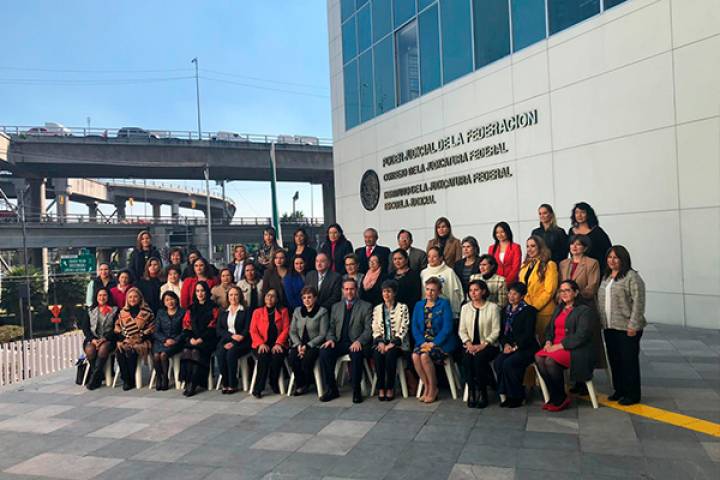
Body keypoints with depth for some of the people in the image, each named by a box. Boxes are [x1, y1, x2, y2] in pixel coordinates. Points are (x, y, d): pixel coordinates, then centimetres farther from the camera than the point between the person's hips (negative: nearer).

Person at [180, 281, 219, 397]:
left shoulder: (213, 307, 4)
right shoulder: (191, 308, 18)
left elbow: (212, 327, -5)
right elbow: (186, 325, 12)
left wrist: (200, 339, -15)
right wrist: (191, 338, -6)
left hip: (207, 339, -4)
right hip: (193, 339, 4)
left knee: (196, 351, -30)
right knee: (186, 351, -26)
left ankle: (193, 385, -26)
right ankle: (188, 382, -25)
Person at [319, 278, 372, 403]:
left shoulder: (366, 306, 7)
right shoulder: (336, 307, 19)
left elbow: (369, 329, -2)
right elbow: (331, 327, 19)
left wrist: (359, 341, -19)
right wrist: (330, 339, -3)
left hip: (356, 343, -3)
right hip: (339, 342, 4)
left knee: (357, 354, -37)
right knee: (324, 352, -25)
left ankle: (356, 391, -19)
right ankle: (331, 389, -11)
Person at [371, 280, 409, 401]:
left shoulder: (402, 308, 2)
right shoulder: (377, 309, 14)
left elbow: (403, 328, -5)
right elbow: (375, 329, 9)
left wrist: (392, 344, -15)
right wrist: (380, 342, -9)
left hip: (397, 343, -2)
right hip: (381, 342, 3)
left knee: (390, 354, -32)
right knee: (377, 354, -29)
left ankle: (390, 388, -18)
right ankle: (380, 388, -19)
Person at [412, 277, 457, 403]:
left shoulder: (444, 304, -1)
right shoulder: (419, 305, 13)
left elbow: (447, 327, -10)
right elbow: (415, 327, 6)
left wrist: (434, 343, -17)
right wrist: (422, 342, -10)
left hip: (441, 342, -4)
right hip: (424, 340, 4)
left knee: (425, 356, -30)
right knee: (415, 356, -25)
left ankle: (433, 389, -9)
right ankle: (427, 387, -7)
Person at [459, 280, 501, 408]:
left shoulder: (493, 307, 1)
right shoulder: (465, 308, 13)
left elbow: (496, 331, -5)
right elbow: (461, 330, 9)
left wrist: (483, 345, -16)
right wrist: (468, 343, -9)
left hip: (488, 345, -3)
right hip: (470, 345, 3)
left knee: (479, 358, -32)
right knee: (466, 358, -29)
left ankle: (482, 393, -15)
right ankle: (471, 392, -17)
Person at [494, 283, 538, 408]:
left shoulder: (529, 310, -2)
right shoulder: (506, 310, 17)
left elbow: (528, 334, -11)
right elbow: (502, 331, 14)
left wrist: (515, 346, -16)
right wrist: (505, 344, -5)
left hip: (526, 348, -5)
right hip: (509, 347, 5)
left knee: (508, 363, -29)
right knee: (497, 362, -24)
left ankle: (516, 397, -12)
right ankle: (505, 394, -11)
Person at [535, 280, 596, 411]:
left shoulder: (585, 310, -2)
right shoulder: (558, 309, 22)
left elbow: (581, 336, -13)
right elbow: (549, 328, 20)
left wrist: (559, 346, -17)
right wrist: (548, 342, -1)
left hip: (575, 350, -6)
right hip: (555, 346, 6)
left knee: (550, 361, -32)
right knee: (539, 358, -25)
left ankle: (561, 399, -11)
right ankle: (555, 397, -13)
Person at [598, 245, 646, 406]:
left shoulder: (632, 276, -10)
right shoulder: (606, 277, 15)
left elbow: (638, 303, -15)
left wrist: (633, 325, -18)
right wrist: (602, 321, 14)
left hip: (626, 328, -7)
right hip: (609, 327, 7)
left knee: (629, 360, 0)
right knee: (614, 360, 13)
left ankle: (632, 394, 11)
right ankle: (619, 390, 25)